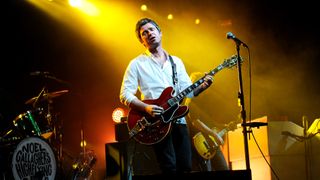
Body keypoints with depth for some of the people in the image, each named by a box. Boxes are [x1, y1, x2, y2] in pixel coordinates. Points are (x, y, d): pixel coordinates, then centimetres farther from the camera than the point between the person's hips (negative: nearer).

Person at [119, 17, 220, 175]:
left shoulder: (176, 62, 18)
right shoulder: (137, 64, 4)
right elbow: (125, 94, -2)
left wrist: (202, 86, -8)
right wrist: (146, 107, -18)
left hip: (178, 120, 5)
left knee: (185, 167, 1)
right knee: (170, 169, -13)